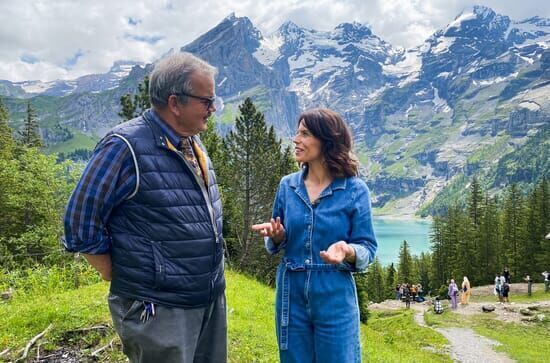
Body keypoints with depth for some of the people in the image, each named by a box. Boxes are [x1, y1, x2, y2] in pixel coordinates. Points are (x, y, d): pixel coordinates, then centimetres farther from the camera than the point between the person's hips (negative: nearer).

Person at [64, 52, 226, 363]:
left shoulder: (195, 146, 8)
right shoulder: (127, 146, -17)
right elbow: (81, 225, -14)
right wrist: (126, 280, -6)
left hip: (213, 302, 8)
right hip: (159, 311, -7)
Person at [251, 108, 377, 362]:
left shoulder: (355, 190, -9)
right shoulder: (287, 185, 1)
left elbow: (368, 248, -5)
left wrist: (347, 251, -26)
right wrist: (276, 236, -13)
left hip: (334, 298, -3)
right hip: (291, 295, 3)